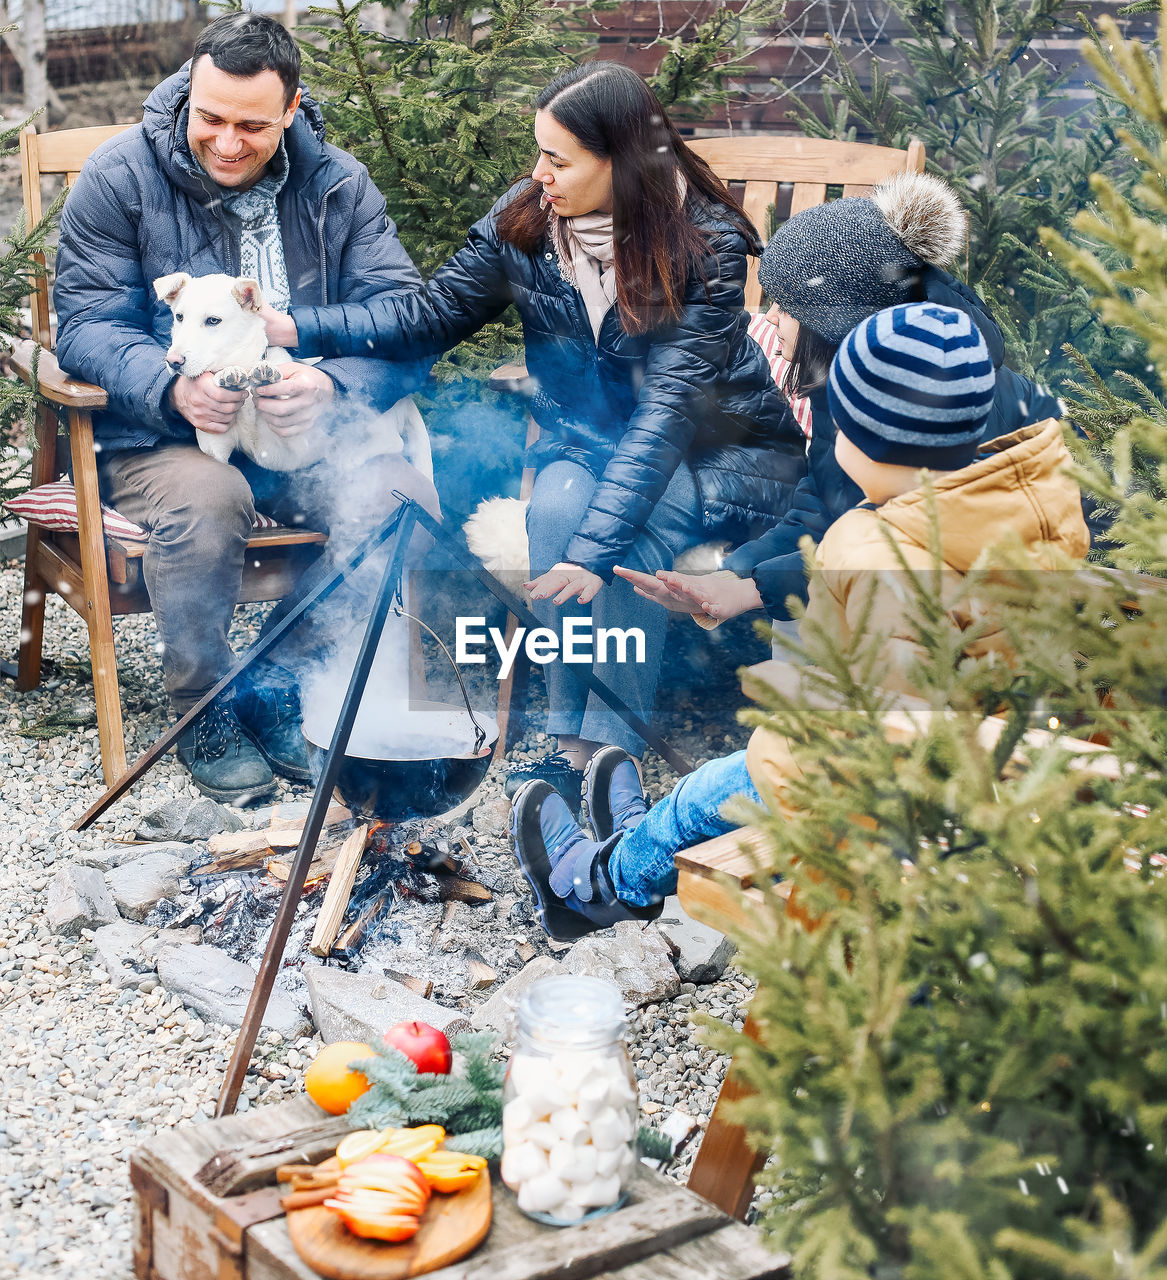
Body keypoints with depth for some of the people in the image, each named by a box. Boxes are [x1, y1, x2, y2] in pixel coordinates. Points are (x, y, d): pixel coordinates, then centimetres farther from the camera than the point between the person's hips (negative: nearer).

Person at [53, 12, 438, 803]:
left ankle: (284, 684, -5)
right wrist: (171, 389, -29)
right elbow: (86, 324, -7)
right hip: (160, 433, -2)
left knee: (404, 500, -27)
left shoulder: (338, 185, 4)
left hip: (307, 431, 2)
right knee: (206, 500, -36)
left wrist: (334, 387, -27)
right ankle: (205, 708, -10)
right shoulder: (121, 177, -1)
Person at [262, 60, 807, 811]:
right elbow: (431, 316, 1)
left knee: (618, 533, -34)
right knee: (557, 509, -30)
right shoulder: (525, 221, -7)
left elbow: (669, 406, -31)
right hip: (590, 442, 4)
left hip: (719, 455, -4)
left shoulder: (706, 244, -22)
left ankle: (613, 750, -20)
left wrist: (595, 543, -40)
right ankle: (576, 745, -20)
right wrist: (296, 328, -13)